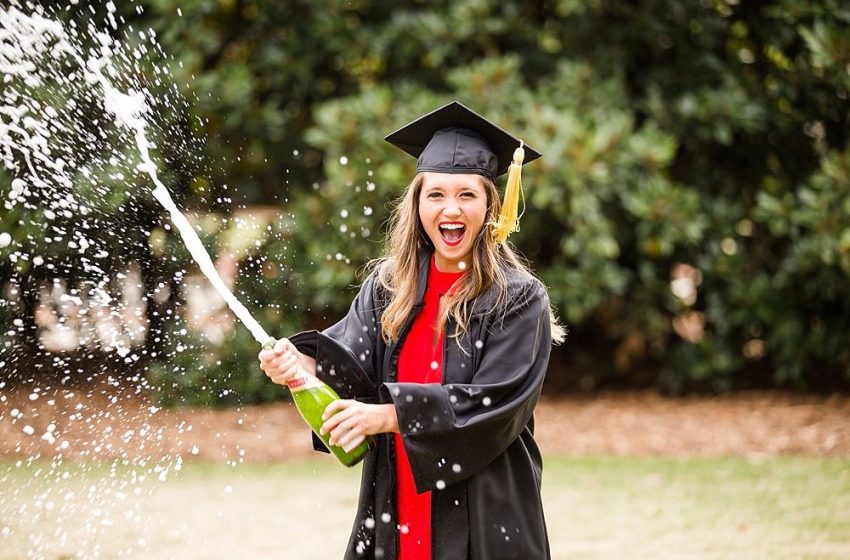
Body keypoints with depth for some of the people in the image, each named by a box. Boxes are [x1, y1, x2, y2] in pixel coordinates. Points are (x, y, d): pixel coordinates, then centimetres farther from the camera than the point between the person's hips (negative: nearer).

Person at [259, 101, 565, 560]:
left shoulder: (519, 299, -7)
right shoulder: (386, 288, 6)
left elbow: (496, 404, -17)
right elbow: (354, 364, -6)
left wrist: (388, 415, -25)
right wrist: (303, 363, -28)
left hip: (483, 521, -3)